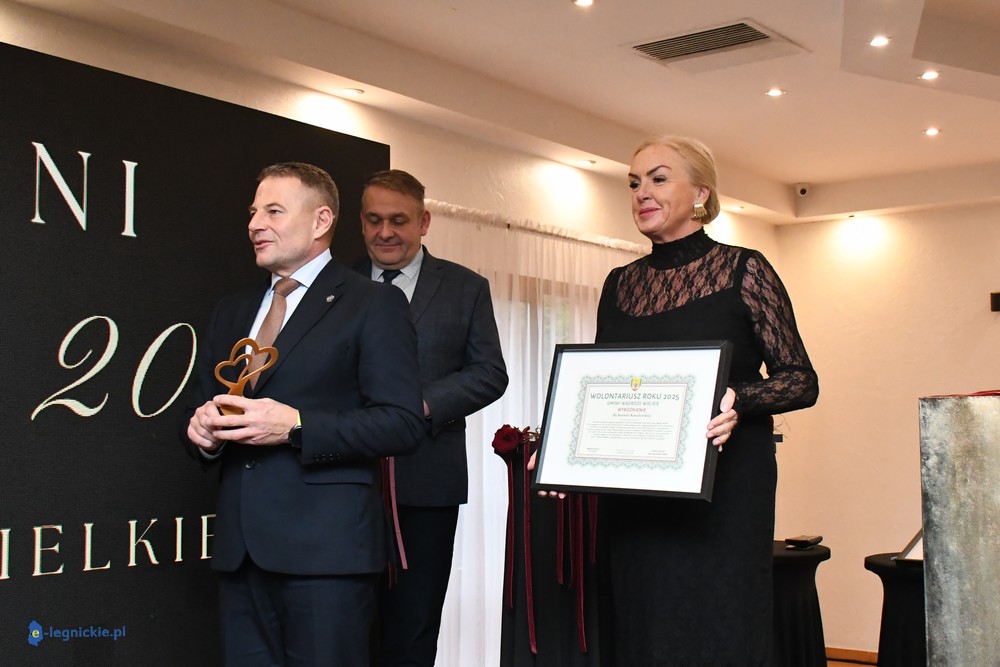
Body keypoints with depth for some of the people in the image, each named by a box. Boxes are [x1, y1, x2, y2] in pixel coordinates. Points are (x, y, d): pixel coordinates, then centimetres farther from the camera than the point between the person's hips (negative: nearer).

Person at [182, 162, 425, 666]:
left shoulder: (373, 306, -2)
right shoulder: (231, 312, 19)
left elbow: (402, 424, -10)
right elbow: (203, 406, 24)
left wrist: (296, 426, -18)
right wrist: (202, 430, 0)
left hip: (325, 548, -6)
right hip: (240, 548, 6)